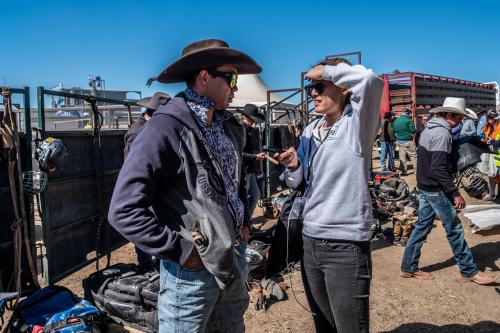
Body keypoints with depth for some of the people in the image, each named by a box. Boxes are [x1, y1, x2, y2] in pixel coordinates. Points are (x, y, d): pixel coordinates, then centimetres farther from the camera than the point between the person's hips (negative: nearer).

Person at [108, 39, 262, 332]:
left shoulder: (231, 127, 6)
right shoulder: (166, 128, -18)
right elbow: (124, 211, -21)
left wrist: (244, 222, 12)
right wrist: (181, 250, -19)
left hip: (236, 259, 7)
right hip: (193, 269, -7)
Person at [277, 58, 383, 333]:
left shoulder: (357, 124, -10)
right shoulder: (310, 131, 9)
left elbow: (369, 80, -29)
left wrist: (326, 71, -15)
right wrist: (293, 166, -8)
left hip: (346, 244, -7)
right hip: (311, 240, 7)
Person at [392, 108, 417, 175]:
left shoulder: (395, 121, 10)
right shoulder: (409, 120, -11)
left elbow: (394, 132, 14)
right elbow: (413, 132, -12)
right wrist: (414, 139, -2)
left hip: (399, 141, 6)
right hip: (408, 141, -6)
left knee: (402, 157, 9)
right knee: (413, 156, 2)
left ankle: (404, 171, 10)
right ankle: (416, 170, 3)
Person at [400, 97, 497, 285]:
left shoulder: (428, 129, 11)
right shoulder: (442, 133, -19)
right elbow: (439, 169, -24)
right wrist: (456, 193, -20)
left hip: (425, 186, 9)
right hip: (436, 190, -9)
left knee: (422, 226, 13)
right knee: (454, 229, 2)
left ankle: (408, 267, 19)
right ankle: (469, 271, 16)